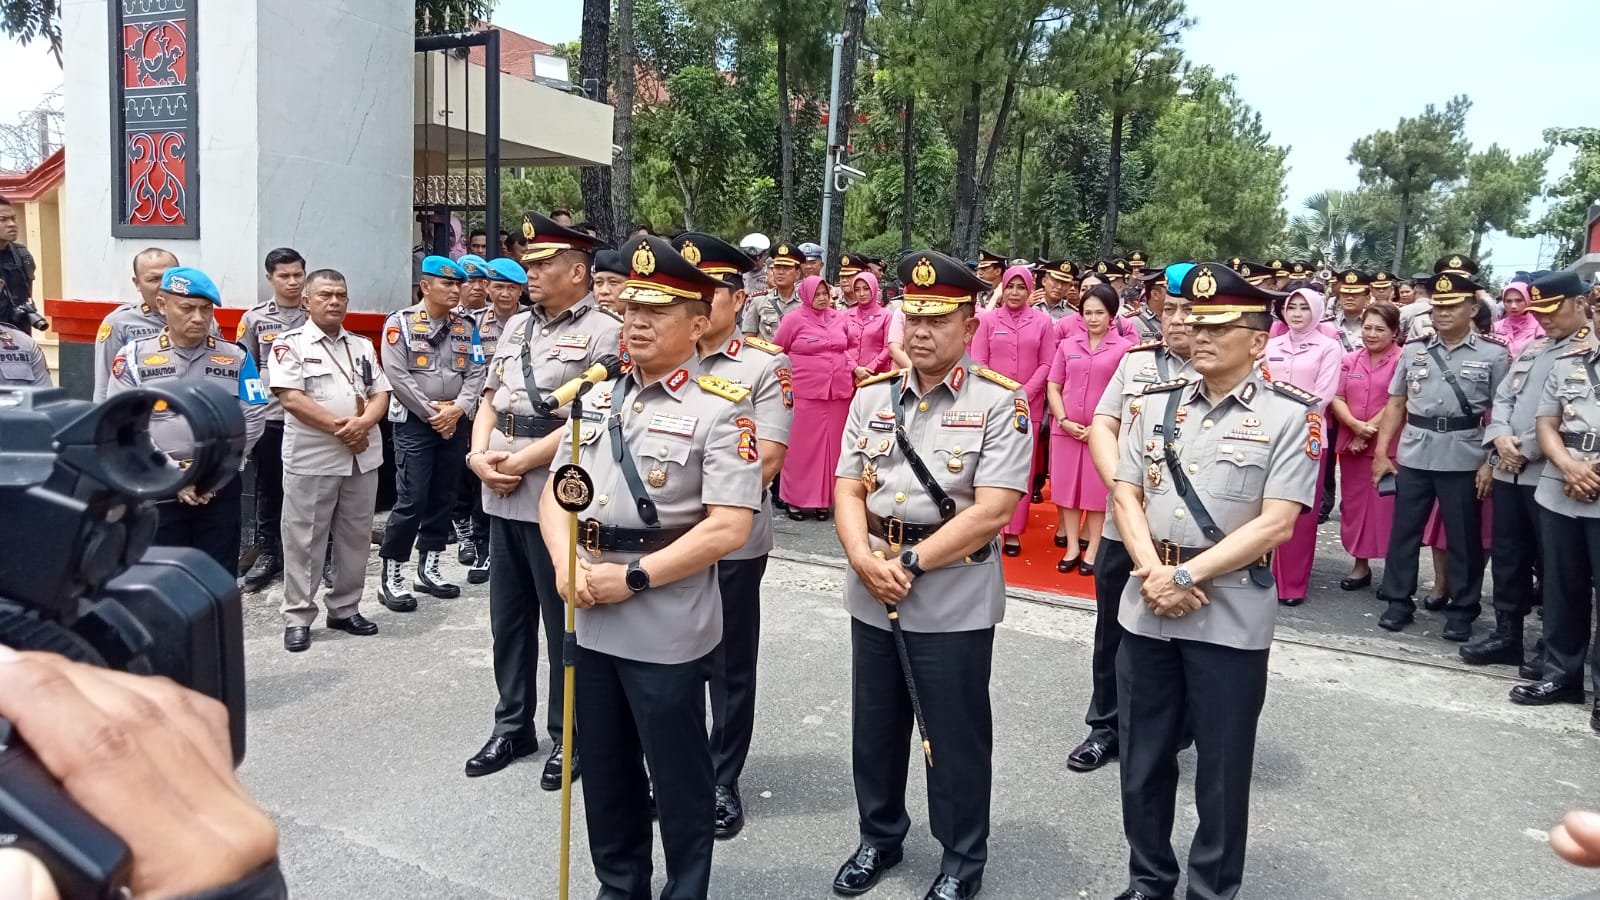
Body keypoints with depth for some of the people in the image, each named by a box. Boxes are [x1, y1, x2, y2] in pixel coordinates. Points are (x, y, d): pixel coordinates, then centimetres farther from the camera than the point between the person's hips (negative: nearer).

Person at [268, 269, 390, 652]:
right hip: (312, 459, -5)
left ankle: (346, 608, 23)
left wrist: (363, 423, -13)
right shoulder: (290, 344, -4)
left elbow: (381, 394, 8)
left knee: (355, 538, 11)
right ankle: (298, 617, 11)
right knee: (304, 540, 2)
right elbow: (291, 399, -14)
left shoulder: (363, 346, 13)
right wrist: (340, 428, -16)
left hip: (363, 458, 5)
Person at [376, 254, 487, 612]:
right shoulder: (401, 322, -4)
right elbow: (397, 375, -12)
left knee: (443, 498, 10)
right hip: (414, 422, -5)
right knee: (412, 500, -9)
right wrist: (432, 413, -13)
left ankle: (429, 568, 22)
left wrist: (458, 409, -11)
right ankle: (392, 576, 2)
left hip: (454, 422, 5)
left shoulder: (466, 328, 11)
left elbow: (476, 373, 4)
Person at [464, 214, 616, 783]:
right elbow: (490, 400, 16)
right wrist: (479, 456, -2)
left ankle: (568, 736, 21)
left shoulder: (604, 332, -9)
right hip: (503, 499, 7)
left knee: (563, 623, 6)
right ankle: (513, 726, 32)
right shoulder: (516, 326, 14)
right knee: (508, 619, 16)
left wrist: (519, 462, -15)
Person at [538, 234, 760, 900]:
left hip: (668, 632, -6)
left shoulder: (722, 408, -12)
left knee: (678, 778, 10)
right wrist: (567, 566, -8)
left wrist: (632, 577, -19)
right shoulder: (599, 397, 8)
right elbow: (556, 493, 10)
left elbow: (727, 529, -19)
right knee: (604, 770, 20)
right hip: (591, 621, 6)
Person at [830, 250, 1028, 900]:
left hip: (954, 599, -5)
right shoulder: (872, 396, 5)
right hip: (871, 594, 5)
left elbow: (992, 511, -17)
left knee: (956, 738, 10)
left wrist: (909, 563, -17)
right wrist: (864, 559, -14)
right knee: (874, 728, 19)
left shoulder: (1001, 403, -10)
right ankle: (879, 839, 41)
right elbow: (847, 490, 4)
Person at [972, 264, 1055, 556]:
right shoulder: (987, 319, 4)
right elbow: (978, 362, 2)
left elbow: (1046, 365, 2)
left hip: (1028, 405, 0)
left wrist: (1023, 394, -9)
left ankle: (1013, 530, 7)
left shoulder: (1043, 321, 4)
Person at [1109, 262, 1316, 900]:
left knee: (1221, 773, 10)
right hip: (1147, 608, 4)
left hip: (1231, 616, -4)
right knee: (1142, 763, 15)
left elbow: (1275, 524, -13)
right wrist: (1153, 571, -12)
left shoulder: (1291, 415, -7)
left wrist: (1188, 575, -16)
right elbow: (1125, 495, 4)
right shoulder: (1156, 403, 6)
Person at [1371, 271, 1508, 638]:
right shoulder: (1414, 352, 9)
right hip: (1413, 457, 3)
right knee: (1403, 530, 8)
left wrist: (1491, 462, -9)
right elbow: (1395, 404, 11)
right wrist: (1381, 451, 5)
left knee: (1463, 538, 6)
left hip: (1465, 460, -2)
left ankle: (1461, 611, 19)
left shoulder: (1493, 355, 1)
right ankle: (1398, 600, 20)